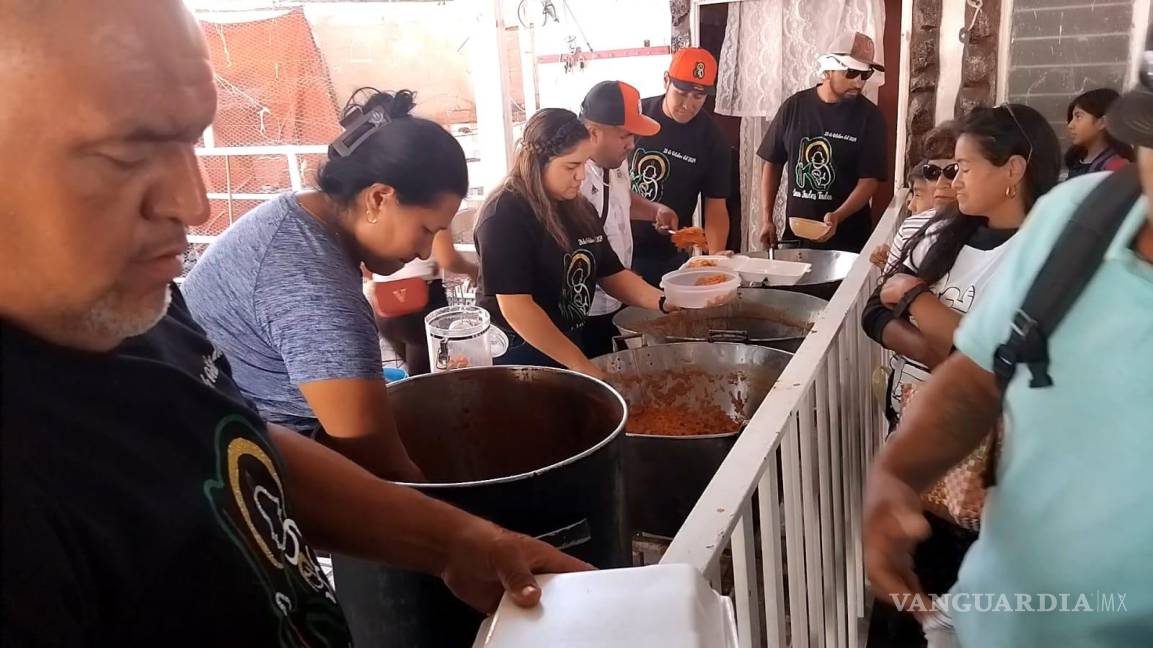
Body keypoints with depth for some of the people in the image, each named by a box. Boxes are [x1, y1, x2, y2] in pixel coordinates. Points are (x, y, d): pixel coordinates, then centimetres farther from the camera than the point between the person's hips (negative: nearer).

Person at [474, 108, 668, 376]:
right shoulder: (503, 215, -20)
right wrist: (580, 365, -24)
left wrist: (663, 302, -9)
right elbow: (515, 307, -25)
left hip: (569, 344, 8)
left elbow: (611, 274, 8)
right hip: (515, 355, -7)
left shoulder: (579, 208, 4)